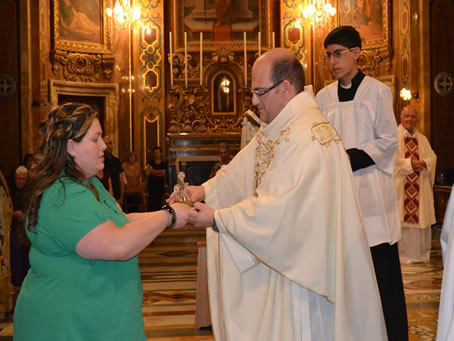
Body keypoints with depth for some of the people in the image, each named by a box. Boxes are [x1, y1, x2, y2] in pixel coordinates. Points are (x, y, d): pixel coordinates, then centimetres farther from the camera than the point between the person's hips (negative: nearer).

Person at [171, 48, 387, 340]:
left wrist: (217, 218, -20)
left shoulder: (310, 138, -24)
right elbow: (241, 172, 6)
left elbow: (280, 209, -26)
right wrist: (206, 190, -10)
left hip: (303, 267, -9)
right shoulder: (275, 130, 8)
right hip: (280, 257, 9)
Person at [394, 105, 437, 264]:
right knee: (402, 218, -7)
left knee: (421, 219, 4)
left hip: (420, 187, 5)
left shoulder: (422, 139, 17)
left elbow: (432, 157, 8)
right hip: (400, 185, -5)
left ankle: (421, 253, 12)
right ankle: (401, 253, -1)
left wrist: (424, 163, -13)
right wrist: (409, 164, -18)